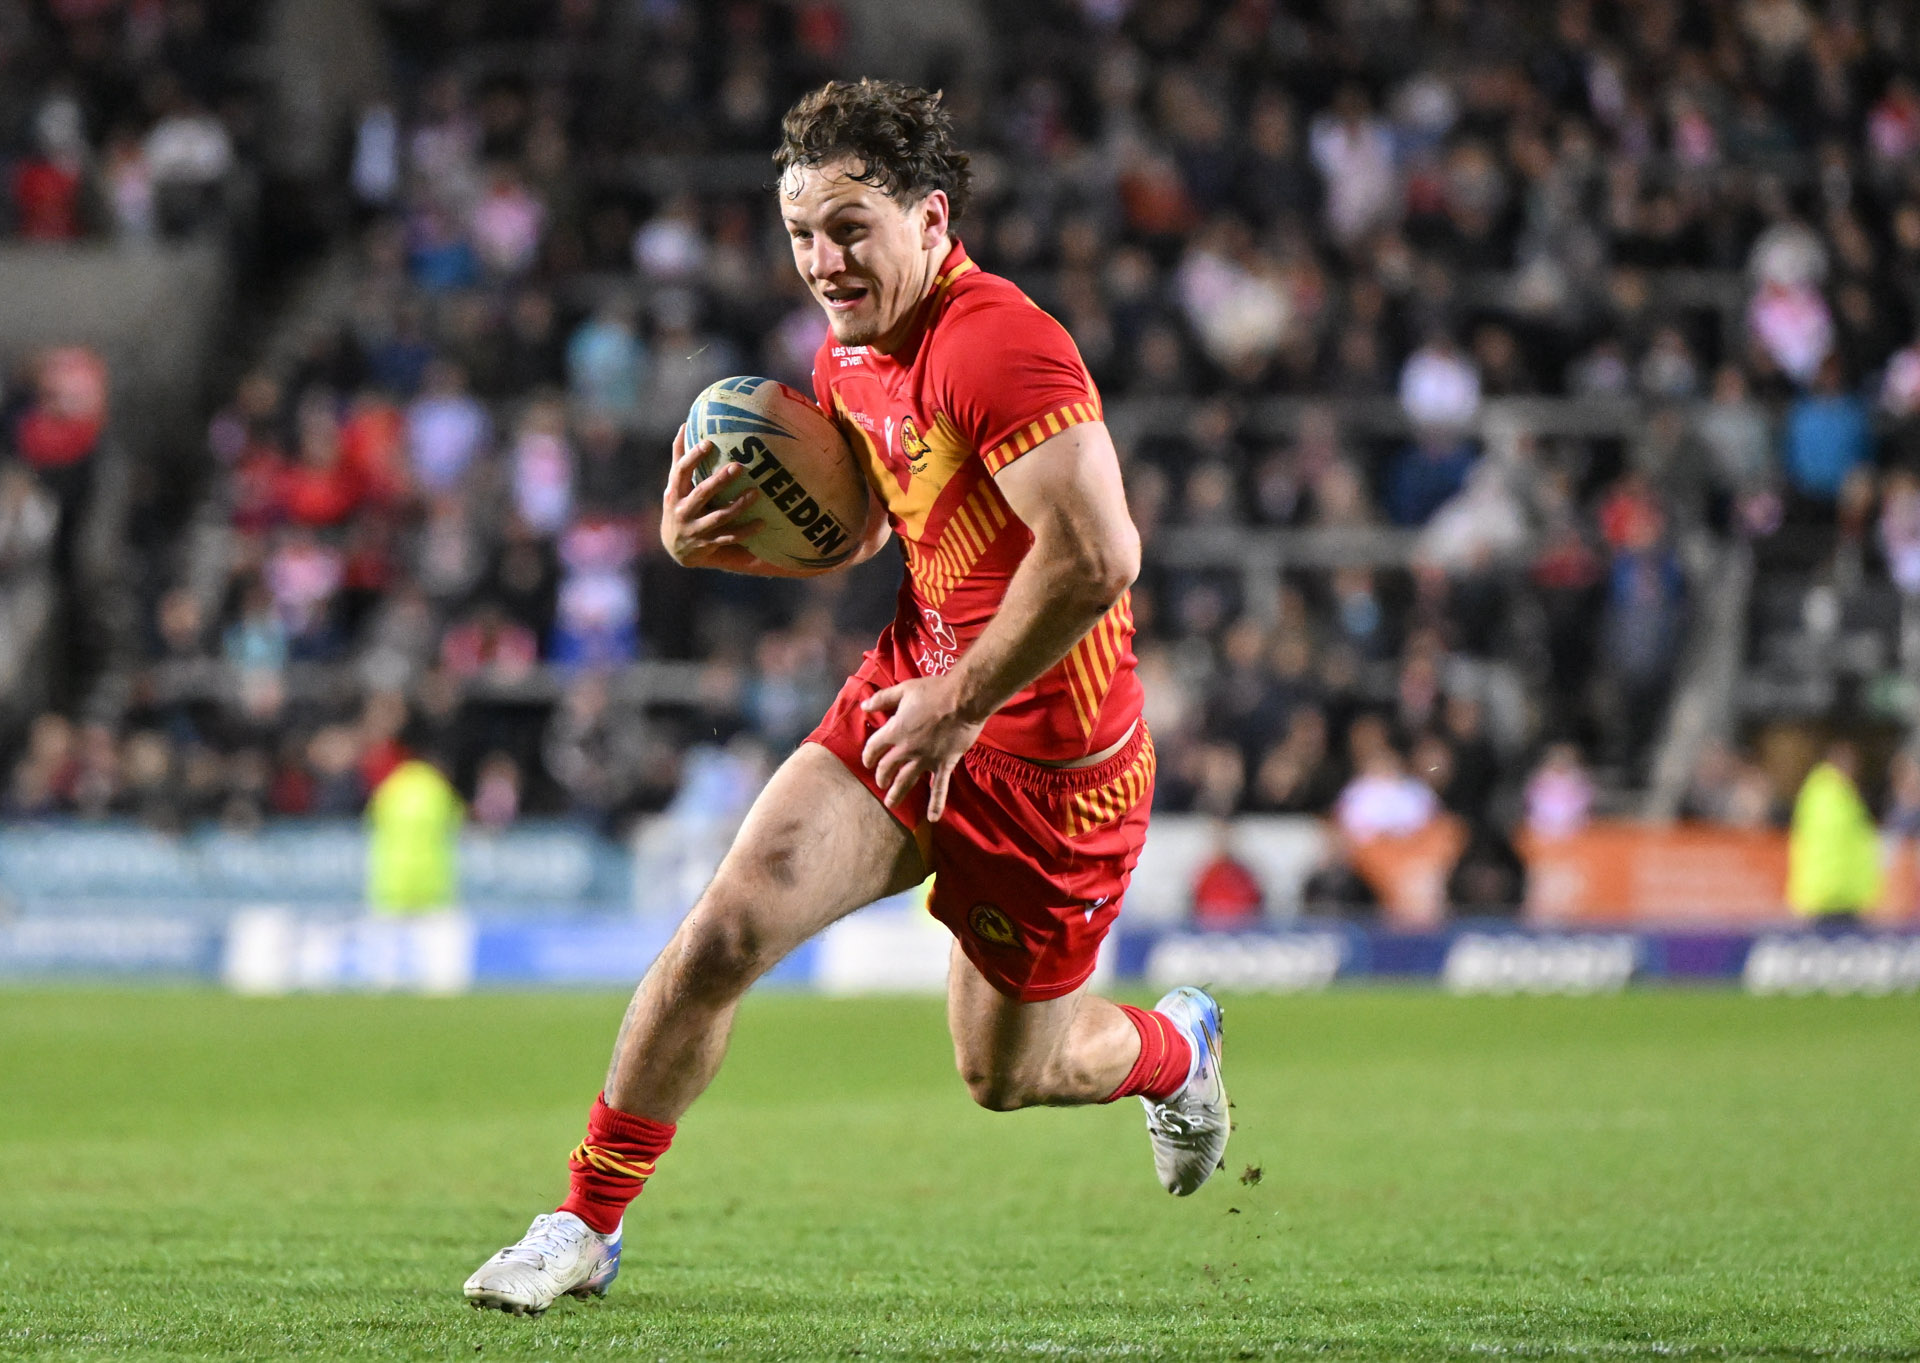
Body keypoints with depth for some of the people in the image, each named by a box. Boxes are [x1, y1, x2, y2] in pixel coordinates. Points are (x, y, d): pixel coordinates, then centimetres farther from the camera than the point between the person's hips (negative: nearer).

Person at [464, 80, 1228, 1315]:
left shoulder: (998, 345, -25)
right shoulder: (850, 357, 3)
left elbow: (1098, 556, -33)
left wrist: (963, 702, -22)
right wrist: (708, 538, 0)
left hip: (1044, 761, -7)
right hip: (911, 699, 7)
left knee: (1006, 1074, 12)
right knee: (723, 934, -11)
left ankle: (1175, 1050, 48)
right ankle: (587, 1226, 3)